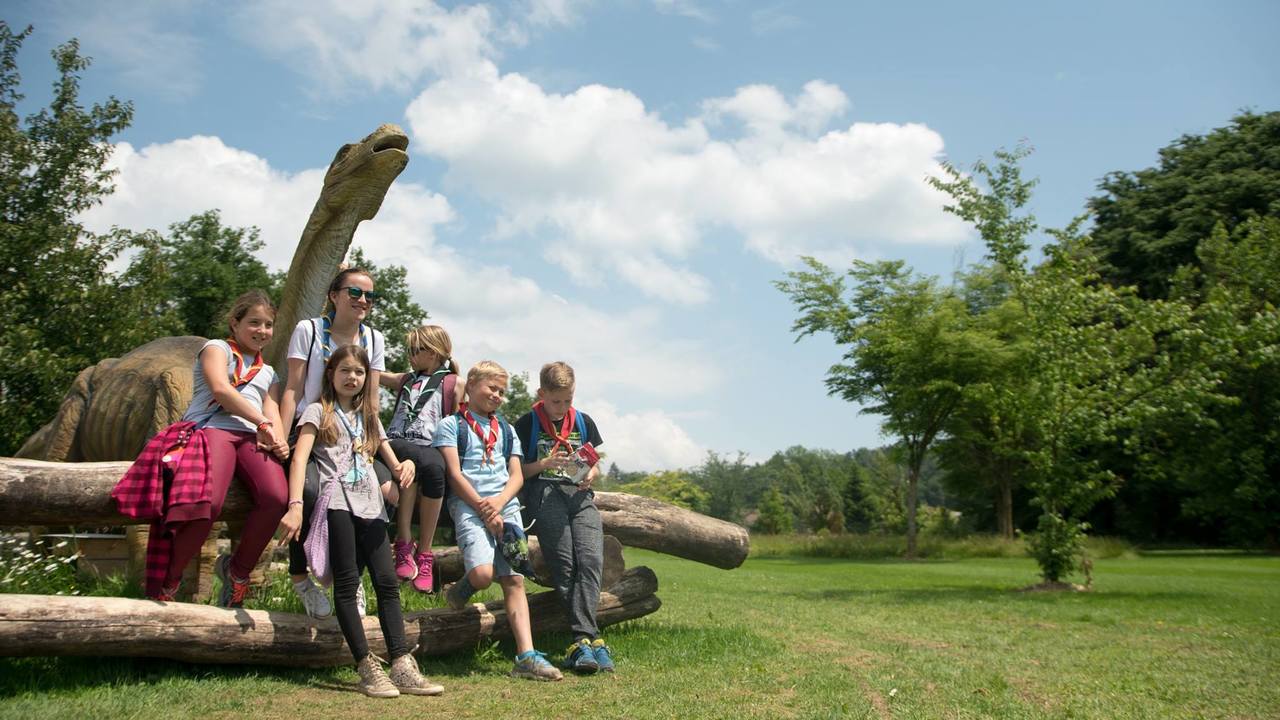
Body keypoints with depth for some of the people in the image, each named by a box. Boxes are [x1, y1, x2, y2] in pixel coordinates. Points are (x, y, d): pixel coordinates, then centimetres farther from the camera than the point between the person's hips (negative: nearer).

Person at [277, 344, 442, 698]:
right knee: (347, 583, -8)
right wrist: (295, 506, -19)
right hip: (338, 501, -5)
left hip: (370, 505, 5)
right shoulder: (318, 412, 10)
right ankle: (367, 668, -9)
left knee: (387, 581, -6)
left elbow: (392, 462, 22)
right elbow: (299, 459, -4)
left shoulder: (369, 418, 26)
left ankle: (402, 666, -11)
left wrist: (405, 465, -5)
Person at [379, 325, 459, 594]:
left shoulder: (453, 383, 13)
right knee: (417, 459, -36)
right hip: (395, 445, 2)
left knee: (434, 468, -39)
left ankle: (424, 553, -27)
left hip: (431, 448, -2)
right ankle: (404, 543, -35)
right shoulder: (405, 379, 27)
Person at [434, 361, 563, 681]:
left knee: (514, 580, -6)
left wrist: (498, 502, -7)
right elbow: (454, 474, -2)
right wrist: (484, 510, -10)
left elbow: (517, 476, 14)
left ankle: (526, 655, -11)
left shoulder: (506, 430, 23)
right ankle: (459, 591, 11)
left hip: (506, 506, 4)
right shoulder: (451, 425, 8)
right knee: (482, 573, -24)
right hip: (469, 506, -4)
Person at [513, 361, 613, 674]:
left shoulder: (584, 421, 18)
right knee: (565, 565, -20)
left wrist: (590, 475, -1)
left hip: (579, 494, 3)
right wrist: (546, 464, -9)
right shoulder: (527, 424, 8)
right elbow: (517, 470, 8)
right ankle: (590, 638, -21)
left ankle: (580, 642, -26)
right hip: (544, 494, -3)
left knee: (591, 559, -20)